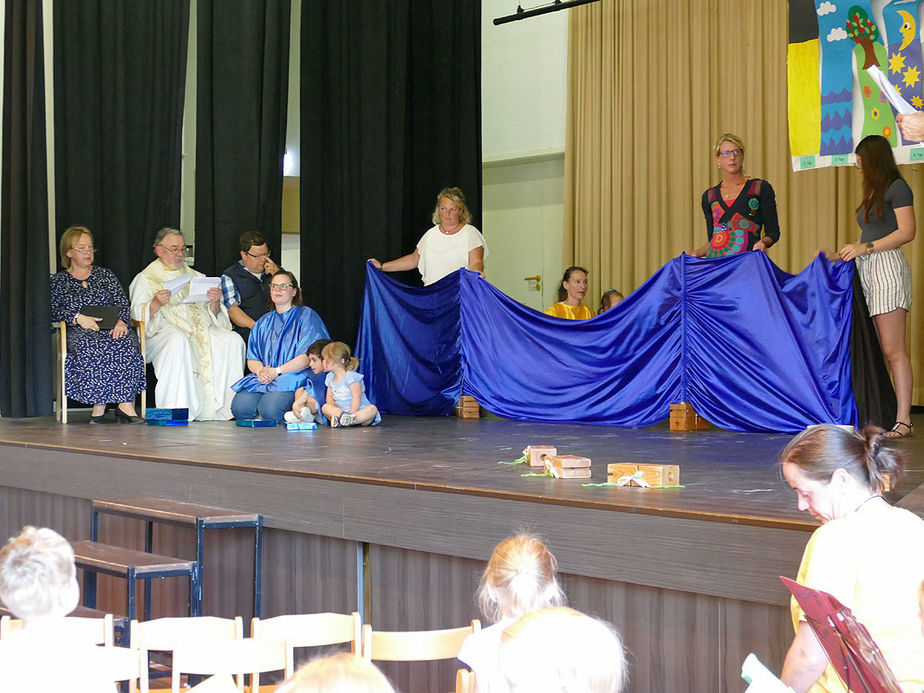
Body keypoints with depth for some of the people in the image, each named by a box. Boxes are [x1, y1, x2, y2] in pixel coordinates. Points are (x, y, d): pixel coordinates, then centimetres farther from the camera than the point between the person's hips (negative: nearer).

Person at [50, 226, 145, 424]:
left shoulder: (104, 275, 23)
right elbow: (52, 310, 3)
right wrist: (77, 317, -14)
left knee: (125, 343, -35)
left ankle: (125, 404, -42)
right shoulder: (58, 280, 18)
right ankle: (99, 405, -38)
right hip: (79, 333, -2)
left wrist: (121, 322, -10)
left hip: (112, 329, 2)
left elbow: (122, 304, 12)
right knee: (90, 346, -39)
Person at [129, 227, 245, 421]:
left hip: (199, 329, 4)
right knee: (179, 340, -39)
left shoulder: (194, 277, 25)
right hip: (164, 331, -4)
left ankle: (221, 408, -24)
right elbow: (137, 316, -2)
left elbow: (213, 315, 18)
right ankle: (176, 410, -41)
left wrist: (215, 303, -5)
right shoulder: (145, 279, 13)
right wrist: (156, 303, -21)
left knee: (232, 340, -23)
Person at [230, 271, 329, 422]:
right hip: (263, 379, 5)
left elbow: (308, 357, -7)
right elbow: (252, 359, 17)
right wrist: (261, 370, -8)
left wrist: (276, 371, -14)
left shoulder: (306, 316, 5)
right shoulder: (263, 322, 24)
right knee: (240, 407, -26)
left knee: (269, 409, -34)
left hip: (294, 377, -5)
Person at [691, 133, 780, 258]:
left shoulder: (761, 188, 7)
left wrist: (763, 242, -14)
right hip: (715, 262, 3)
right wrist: (696, 253, 2)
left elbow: (773, 232, 6)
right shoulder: (709, 196, 17)